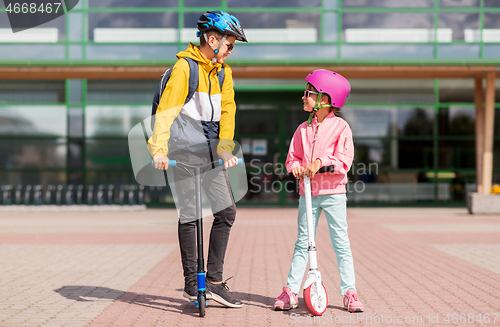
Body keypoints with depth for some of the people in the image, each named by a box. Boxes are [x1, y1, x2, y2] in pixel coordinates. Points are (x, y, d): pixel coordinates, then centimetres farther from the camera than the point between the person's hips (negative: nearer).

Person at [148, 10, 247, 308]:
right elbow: (166, 109, -19)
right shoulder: (184, 67, -10)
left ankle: (214, 281, 9)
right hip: (184, 150, -7)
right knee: (190, 216, -1)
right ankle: (192, 283, 10)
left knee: (227, 211, 1)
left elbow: (227, 110, 4)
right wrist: (159, 149, -30)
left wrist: (225, 147, -11)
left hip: (210, 152, 7)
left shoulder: (223, 71, 11)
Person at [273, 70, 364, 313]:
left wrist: (321, 162, -23)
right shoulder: (303, 129, 10)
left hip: (333, 193, -4)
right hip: (308, 192, 4)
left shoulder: (340, 127, -3)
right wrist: (295, 165, -10)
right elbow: (293, 156, 12)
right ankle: (290, 291, 7)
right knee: (302, 242, 5)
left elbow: (344, 161, -10)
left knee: (341, 242, -2)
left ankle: (349, 293, 4)